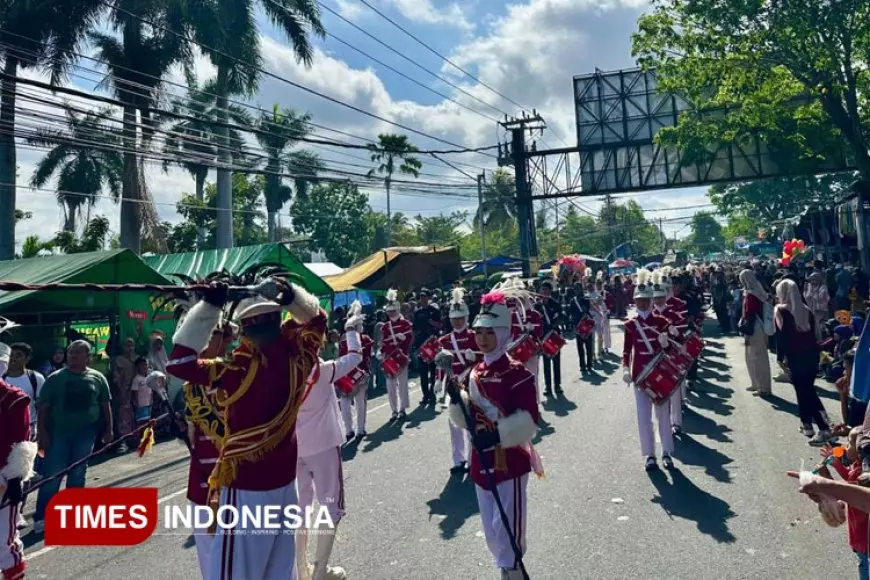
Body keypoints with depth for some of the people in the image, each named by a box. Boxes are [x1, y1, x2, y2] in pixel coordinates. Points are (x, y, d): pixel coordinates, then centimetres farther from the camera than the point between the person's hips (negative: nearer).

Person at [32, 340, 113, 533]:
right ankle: (41, 517, 5)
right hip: (59, 432, -1)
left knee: (78, 474, 10)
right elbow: (43, 406, -1)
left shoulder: (97, 378, 4)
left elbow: (105, 405, 8)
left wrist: (108, 430, 5)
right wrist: (42, 431, -9)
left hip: (85, 433, 1)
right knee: (52, 475, -3)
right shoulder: (55, 378, -1)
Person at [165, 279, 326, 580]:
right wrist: (291, 296, 2)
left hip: (246, 486, -6)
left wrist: (208, 306, -19)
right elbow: (317, 318, 12)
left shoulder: (241, 369, -23)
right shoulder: (298, 359, -6)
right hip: (285, 480, 6)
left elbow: (178, 362, -21)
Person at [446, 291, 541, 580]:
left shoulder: (517, 373, -13)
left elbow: (529, 419, -19)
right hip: (482, 461, 7)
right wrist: (456, 399, -10)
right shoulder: (475, 373, 6)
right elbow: (466, 420, 8)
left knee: (507, 526, 1)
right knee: (490, 528, 18)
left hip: (510, 460, -6)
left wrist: (498, 434, -30)